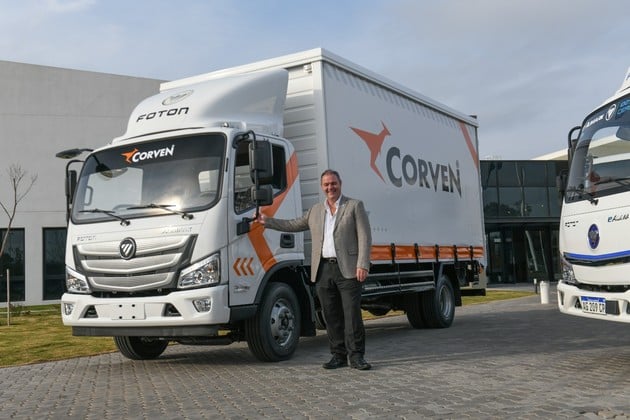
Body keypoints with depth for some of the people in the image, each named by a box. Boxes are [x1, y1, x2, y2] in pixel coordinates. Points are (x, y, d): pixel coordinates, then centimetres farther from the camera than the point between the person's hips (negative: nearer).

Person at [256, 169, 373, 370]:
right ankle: (339, 355, 14)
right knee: (331, 316, 6)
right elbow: (294, 225, 30)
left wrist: (362, 265, -13)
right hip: (323, 269, 5)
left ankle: (356, 355, 0)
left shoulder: (355, 206, 4)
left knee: (352, 313, -5)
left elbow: (364, 237, -3)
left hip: (348, 269, -5)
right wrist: (268, 221, 25)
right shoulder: (315, 210, 19)